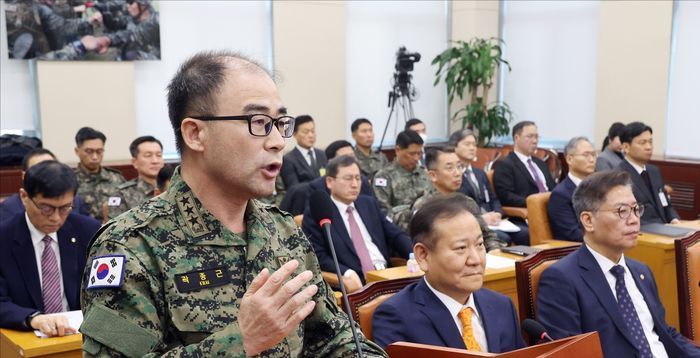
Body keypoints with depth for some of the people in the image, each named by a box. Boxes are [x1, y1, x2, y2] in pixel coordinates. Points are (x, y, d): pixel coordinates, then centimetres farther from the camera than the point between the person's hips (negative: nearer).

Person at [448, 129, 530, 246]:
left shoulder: (481, 174, 26)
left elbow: (493, 199, 21)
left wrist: (497, 214, -2)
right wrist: (480, 218, -18)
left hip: (491, 221, 7)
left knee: (526, 234, -16)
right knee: (503, 239, -32)